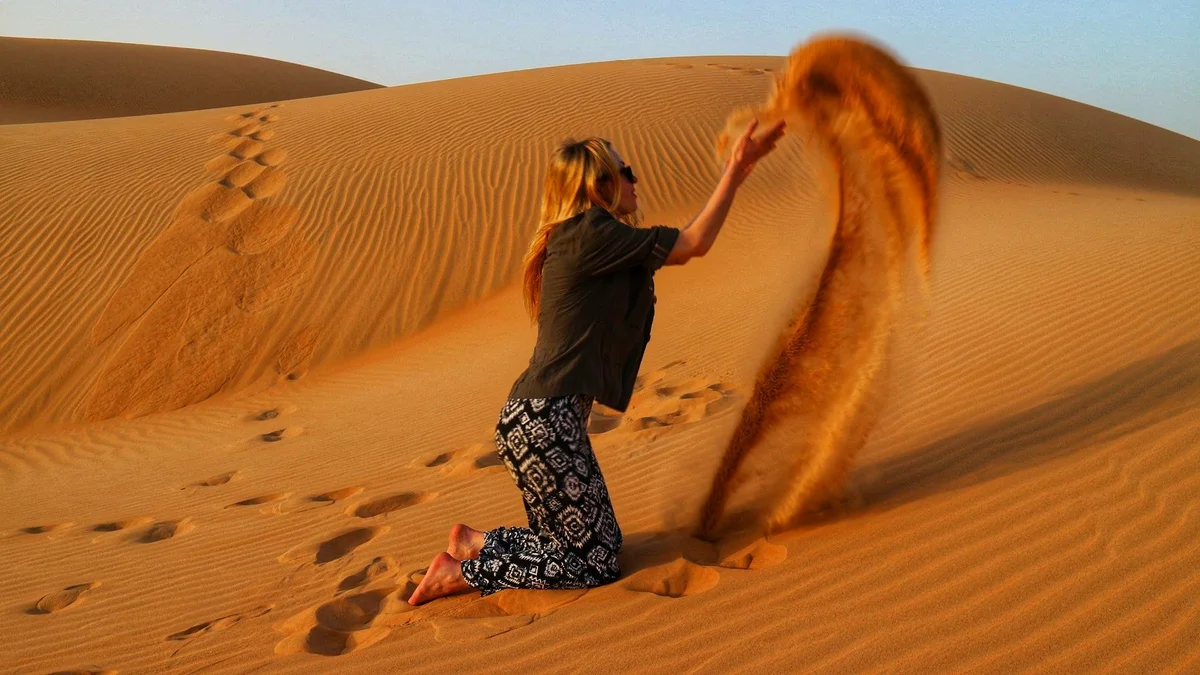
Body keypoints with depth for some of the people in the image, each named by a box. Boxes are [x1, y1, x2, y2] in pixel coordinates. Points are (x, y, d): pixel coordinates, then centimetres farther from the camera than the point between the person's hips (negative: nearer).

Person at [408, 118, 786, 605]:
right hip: (543, 421, -11)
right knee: (596, 562, -2)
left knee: (600, 544, 16)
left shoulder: (577, 239, 19)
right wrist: (734, 172, 0)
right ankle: (463, 573, 4)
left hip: (540, 418, 11)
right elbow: (694, 244, -8)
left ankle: (475, 543, 20)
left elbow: (679, 248, 25)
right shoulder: (589, 232, -10)